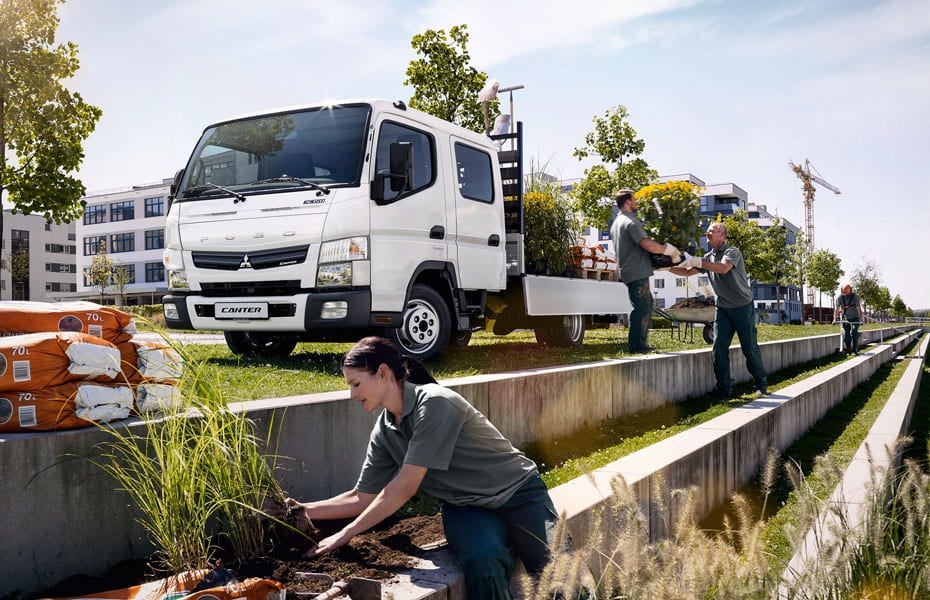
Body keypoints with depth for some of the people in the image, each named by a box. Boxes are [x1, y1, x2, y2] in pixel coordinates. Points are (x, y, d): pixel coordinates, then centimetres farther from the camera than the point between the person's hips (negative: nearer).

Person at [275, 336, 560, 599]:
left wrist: (346, 534, -17)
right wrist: (306, 510, 2)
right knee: (482, 564, -31)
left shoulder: (434, 404, -22)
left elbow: (404, 487, -23)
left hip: (518, 493, -4)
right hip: (466, 509, 4)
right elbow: (363, 498, 11)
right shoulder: (384, 431, 2)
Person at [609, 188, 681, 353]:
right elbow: (648, 245, -25)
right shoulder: (630, 223, -15)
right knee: (642, 309, -6)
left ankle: (641, 343, 19)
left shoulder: (617, 222, 18)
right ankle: (636, 345, -3)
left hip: (628, 270, 10)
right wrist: (670, 250, -13)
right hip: (637, 273, -10)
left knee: (645, 307, 16)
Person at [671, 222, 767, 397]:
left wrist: (696, 261, -37)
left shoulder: (733, 252, -12)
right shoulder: (708, 257, 9)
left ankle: (762, 385, 19)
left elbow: (723, 268, -32)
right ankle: (724, 389, 0)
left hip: (743, 307, -6)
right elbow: (687, 271, 11)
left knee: (750, 348, 1)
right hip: (723, 308, 6)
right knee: (719, 347, -4)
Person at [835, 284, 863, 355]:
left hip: (855, 318, -2)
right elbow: (837, 309, -9)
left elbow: (858, 308, -21)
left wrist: (861, 319, -25)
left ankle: (855, 350, -7)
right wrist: (835, 319, -14)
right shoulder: (839, 297, -11)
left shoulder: (855, 296, -18)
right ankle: (848, 351, 6)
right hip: (845, 318, 2)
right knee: (846, 334, -5)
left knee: (854, 333, -16)